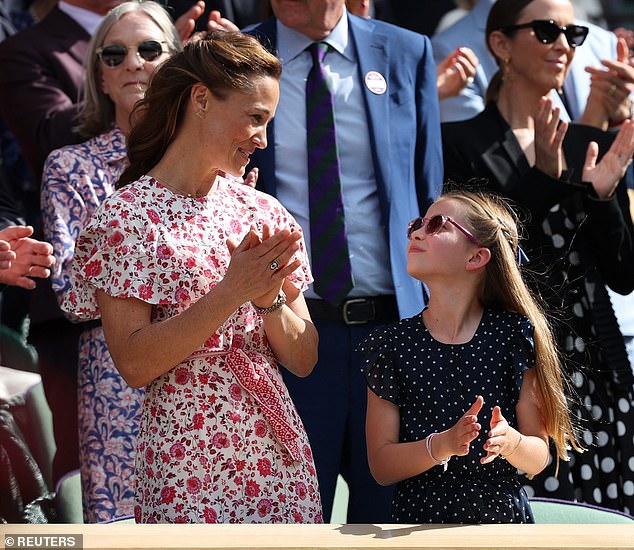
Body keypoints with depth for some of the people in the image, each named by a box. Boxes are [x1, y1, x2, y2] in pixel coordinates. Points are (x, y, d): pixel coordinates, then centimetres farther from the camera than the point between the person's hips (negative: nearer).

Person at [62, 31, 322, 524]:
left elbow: (303, 360, 6)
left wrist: (269, 297, -13)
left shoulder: (263, 213, 7)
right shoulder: (127, 216, -7)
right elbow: (134, 365, -15)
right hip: (189, 464, -5)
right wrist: (231, 292, -20)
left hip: (281, 457, 5)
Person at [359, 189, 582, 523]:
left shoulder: (514, 335, 1)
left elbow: (539, 460, 3)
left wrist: (509, 441, -18)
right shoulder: (389, 345, 3)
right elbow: (381, 466, 0)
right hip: (418, 519, 1)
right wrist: (441, 446, -17)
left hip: (502, 519, -1)